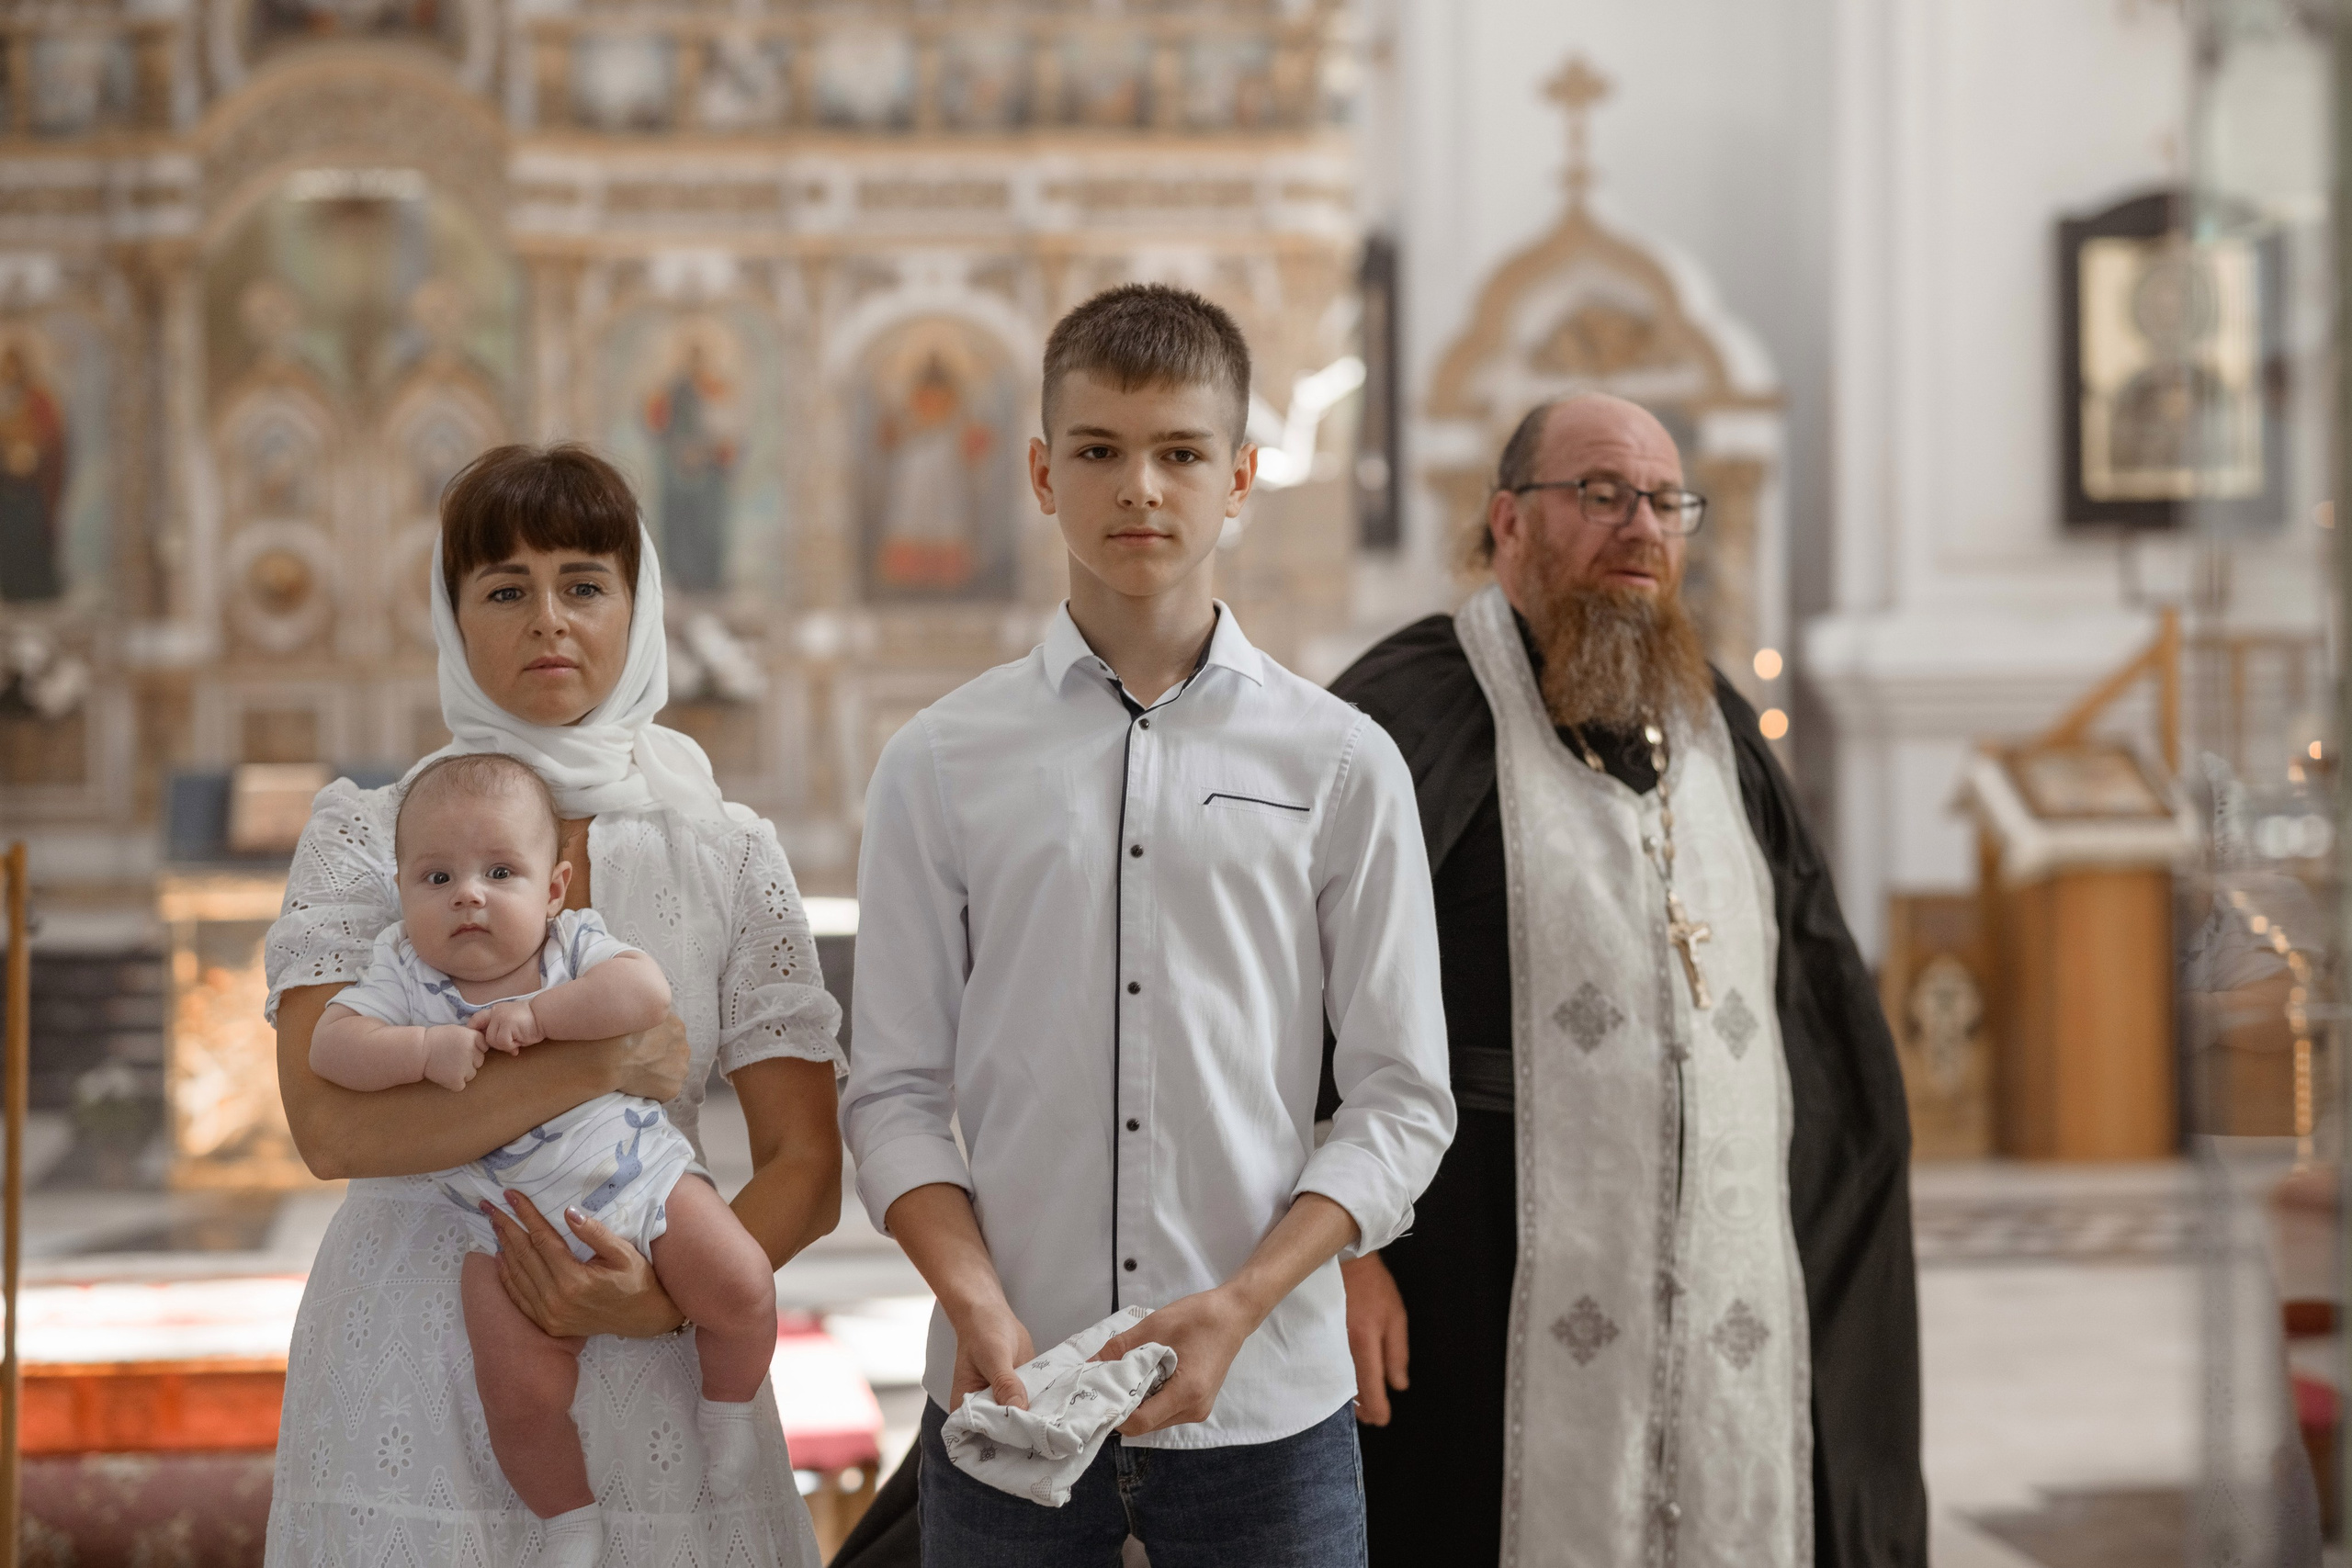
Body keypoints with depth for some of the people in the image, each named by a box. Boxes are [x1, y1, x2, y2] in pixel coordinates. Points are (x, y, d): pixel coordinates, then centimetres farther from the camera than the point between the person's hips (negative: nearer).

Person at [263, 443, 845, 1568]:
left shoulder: (728, 858, 3)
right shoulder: (367, 838, 0)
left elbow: (806, 1169, 1)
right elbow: (330, 1126, -14)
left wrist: (666, 1298, -15)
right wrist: (604, 1064, -16)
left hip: (648, 1380, 1)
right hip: (416, 1386, -1)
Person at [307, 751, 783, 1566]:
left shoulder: (574, 944, -7)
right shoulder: (403, 972, -6)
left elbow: (646, 989, -26)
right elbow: (332, 1045, -18)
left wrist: (535, 1014, -31)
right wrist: (427, 1049, -31)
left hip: (639, 1177, 0)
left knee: (740, 1285, -16)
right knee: (519, 1395, -6)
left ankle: (725, 1407, 15)